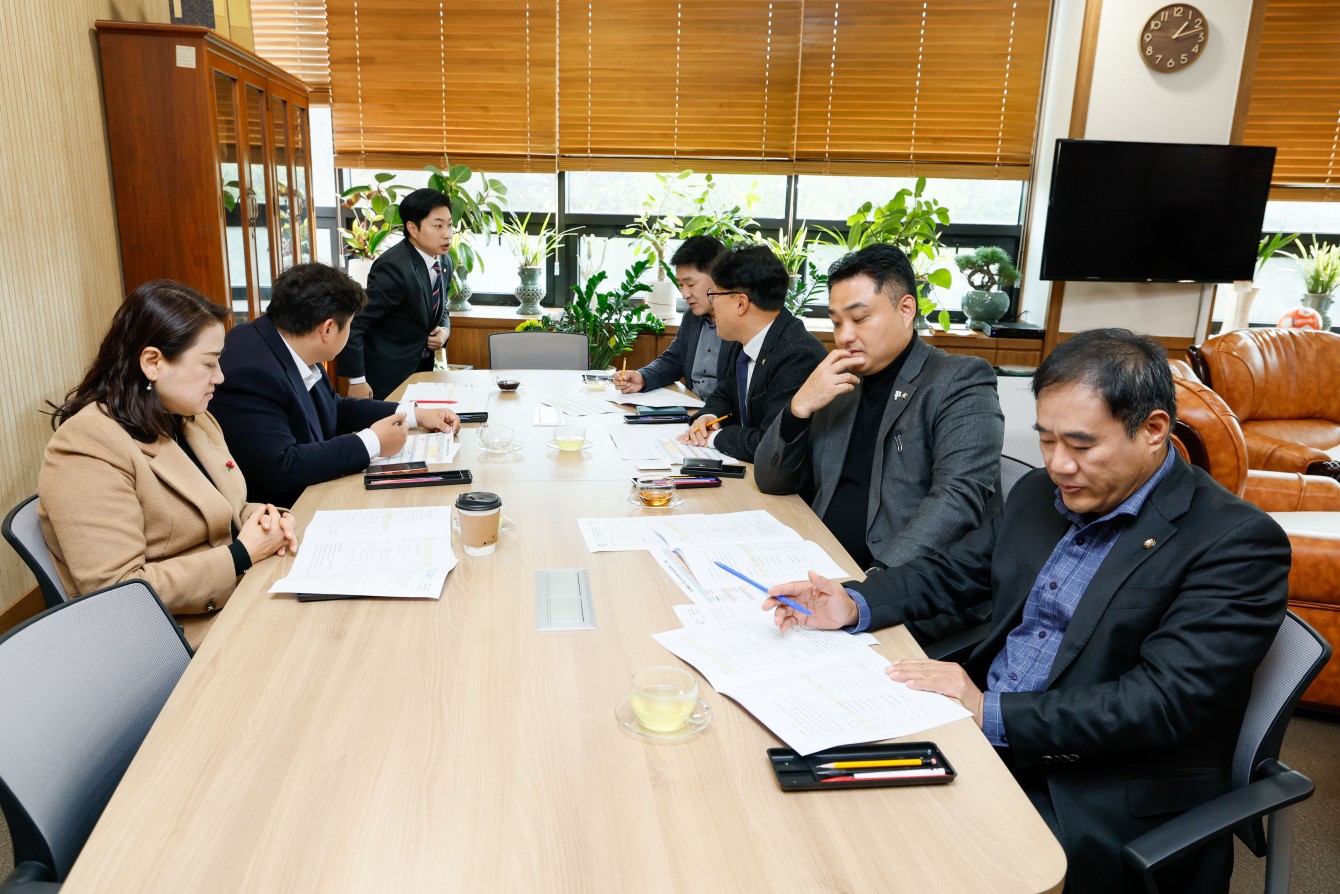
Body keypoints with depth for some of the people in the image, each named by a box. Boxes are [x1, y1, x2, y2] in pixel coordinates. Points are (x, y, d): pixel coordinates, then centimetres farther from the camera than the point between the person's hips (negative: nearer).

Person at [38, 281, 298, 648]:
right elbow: (117, 592, -22)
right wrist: (242, 555, -19)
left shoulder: (193, 420, 10)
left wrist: (261, 519, -2)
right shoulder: (86, 451, -18)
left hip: (239, 597, 8)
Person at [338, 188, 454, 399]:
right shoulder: (394, 267, -23)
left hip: (422, 368, 8)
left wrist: (444, 330, -4)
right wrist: (357, 381, -23)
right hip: (388, 377, -7)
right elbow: (354, 323, -24)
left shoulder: (444, 264, 2)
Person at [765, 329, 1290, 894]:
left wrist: (992, 714, -24)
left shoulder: (1237, 542, -13)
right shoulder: (1038, 494, 8)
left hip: (1107, 801, -6)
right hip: (981, 734, 6)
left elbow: (1165, 702, -21)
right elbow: (951, 571, 15)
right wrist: (855, 606, -4)